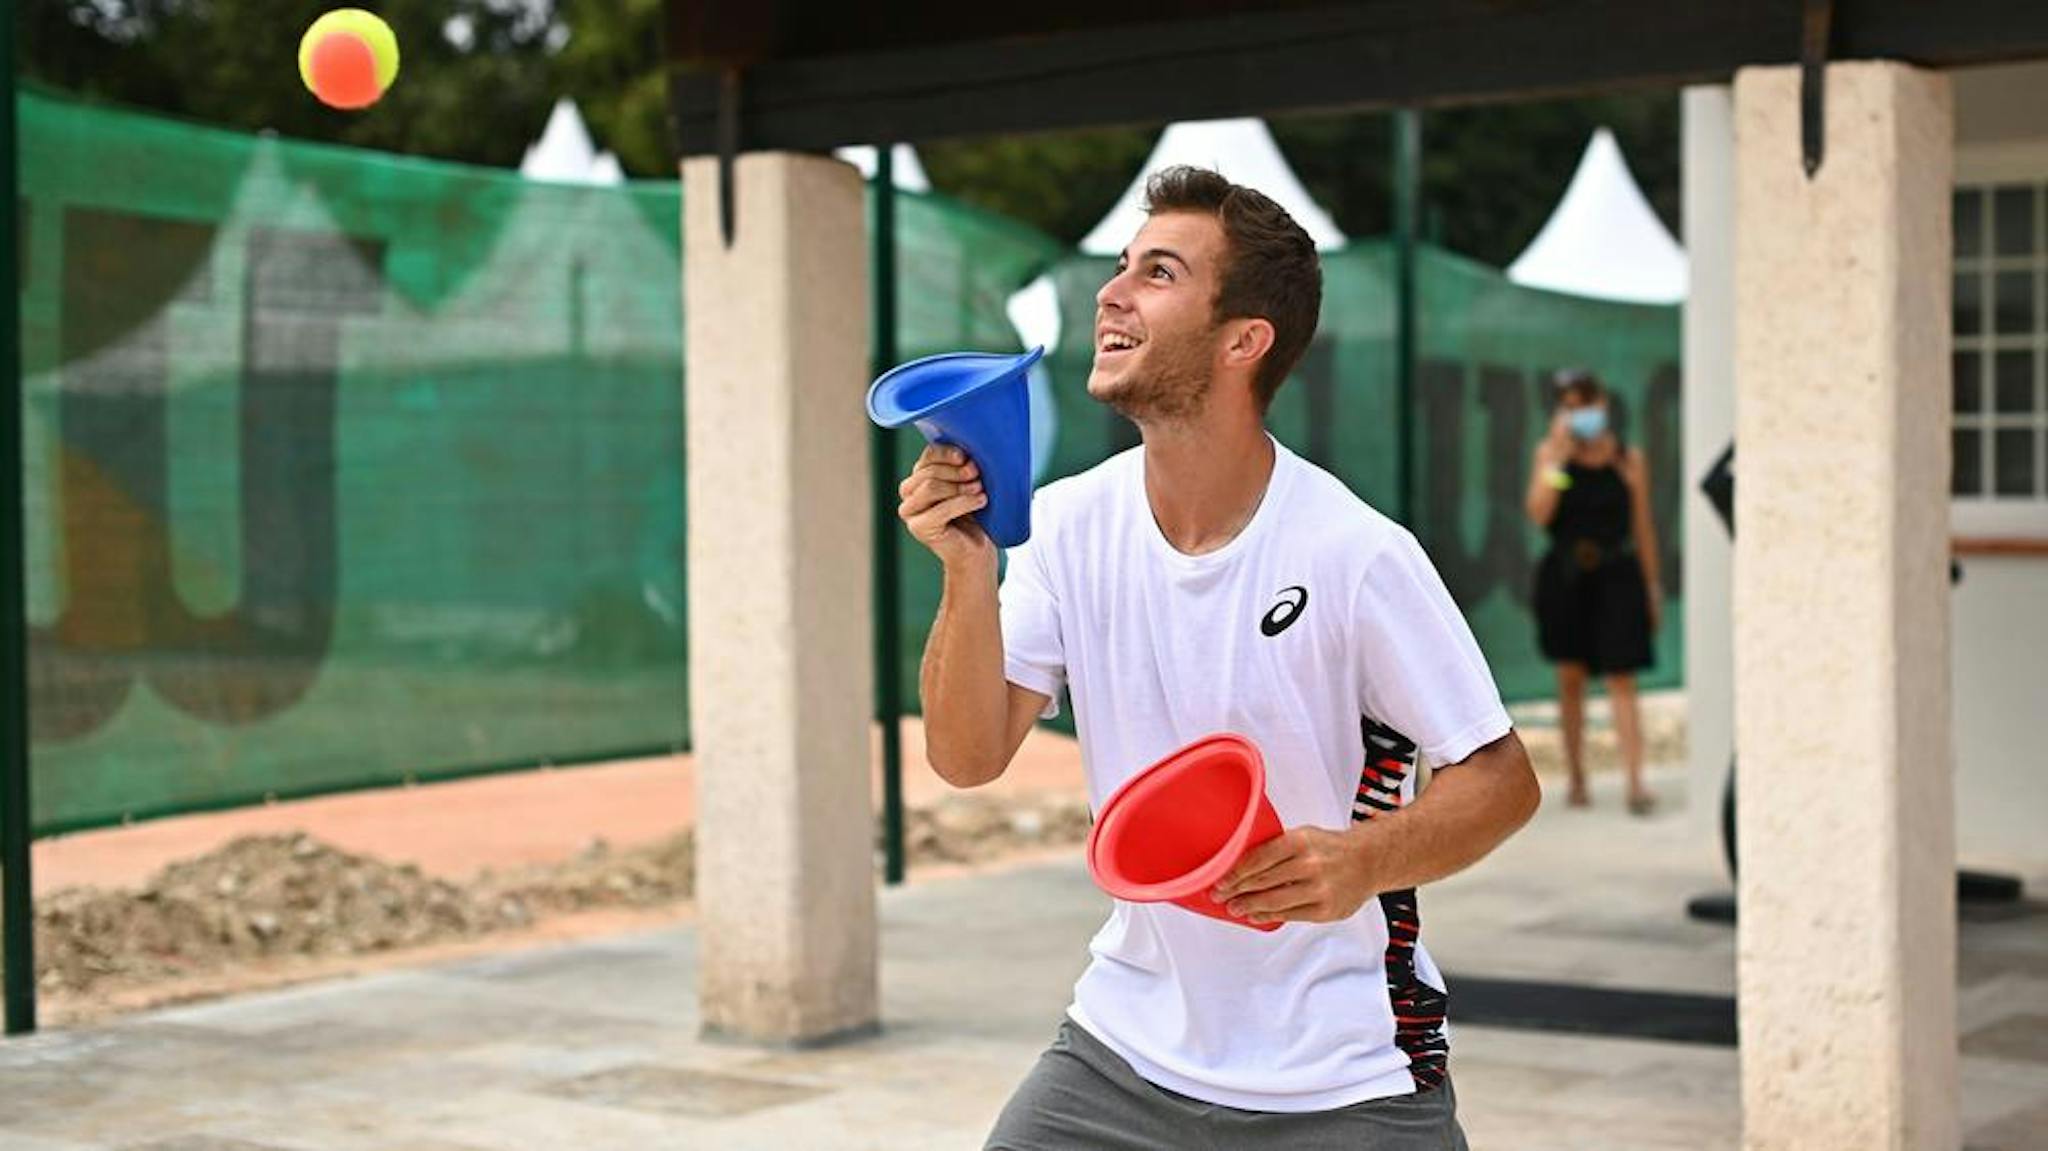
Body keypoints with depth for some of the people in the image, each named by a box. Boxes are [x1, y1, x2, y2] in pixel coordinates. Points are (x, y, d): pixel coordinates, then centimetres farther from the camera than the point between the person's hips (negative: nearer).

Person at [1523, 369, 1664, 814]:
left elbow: (1643, 526, 7)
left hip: (1616, 575, -1)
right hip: (1565, 574, 1)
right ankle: (1577, 779, 16)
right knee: (1570, 678, 7)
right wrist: (1559, 456, -16)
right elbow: (1539, 513, -11)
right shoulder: (1549, 452, 2)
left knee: (1621, 678, -8)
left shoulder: (1629, 459, 1)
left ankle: (1635, 782, -11)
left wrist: (1652, 585, 7)